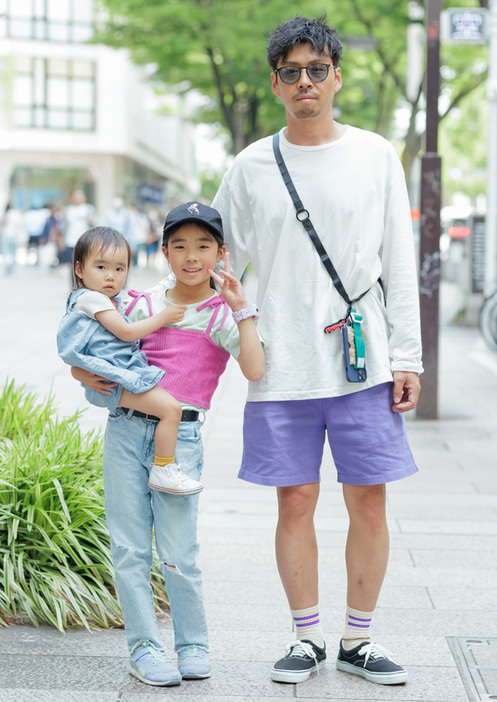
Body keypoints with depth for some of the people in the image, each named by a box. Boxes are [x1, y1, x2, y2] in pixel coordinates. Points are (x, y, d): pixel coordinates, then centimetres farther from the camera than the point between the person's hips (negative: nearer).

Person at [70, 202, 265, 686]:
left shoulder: (222, 315, 2)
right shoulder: (143, 305, 10)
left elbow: (254, 370, -15)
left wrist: (241, 308, -12)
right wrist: (87, 375, -5)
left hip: (180, 436, -3)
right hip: (125, 428, 3)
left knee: (177, 552, -3)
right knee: (129, 547, 4)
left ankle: (193, 645, 16)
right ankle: (144, 646, 15)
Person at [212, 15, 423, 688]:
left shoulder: (376, 156, 5)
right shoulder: (250, 168, 6)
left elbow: (400, 267, 6)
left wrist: (406, 359, 1)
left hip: (365, 363, 0)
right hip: (283, 367, 0)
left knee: (368, 502, 3)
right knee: (295, 503, 4)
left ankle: (359, 639, 17)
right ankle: (308, 638, 18)